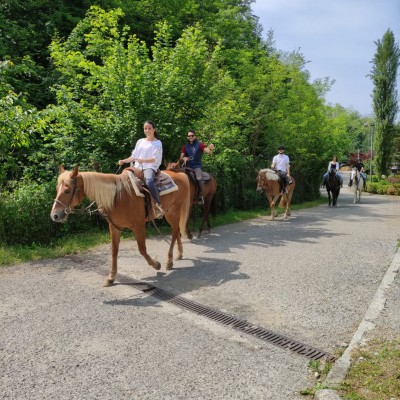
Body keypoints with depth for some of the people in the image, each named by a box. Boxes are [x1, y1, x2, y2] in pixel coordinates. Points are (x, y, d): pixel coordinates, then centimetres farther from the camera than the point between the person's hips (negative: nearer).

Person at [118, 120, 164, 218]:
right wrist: (123, 161, 5)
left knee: (149, 181, -38)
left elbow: (155, 159, -7)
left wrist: (143, 160, -21)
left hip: (150, 167, -6)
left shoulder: (157, 143, 5)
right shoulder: (140, 141, 20)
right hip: (137, 167, 7)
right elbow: (134, 156, 21)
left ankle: (158, 204, -34)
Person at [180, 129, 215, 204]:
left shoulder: (199, 145, 2)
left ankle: (200, 196, -17)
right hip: (187, 167, 4)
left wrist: (211, 149, -36)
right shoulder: (185, 147, 10)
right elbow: (181, 157, 8)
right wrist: (183, 158, -16)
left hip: (197, 166, -3)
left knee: (199, 179, -30)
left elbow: (208, 152, -12)